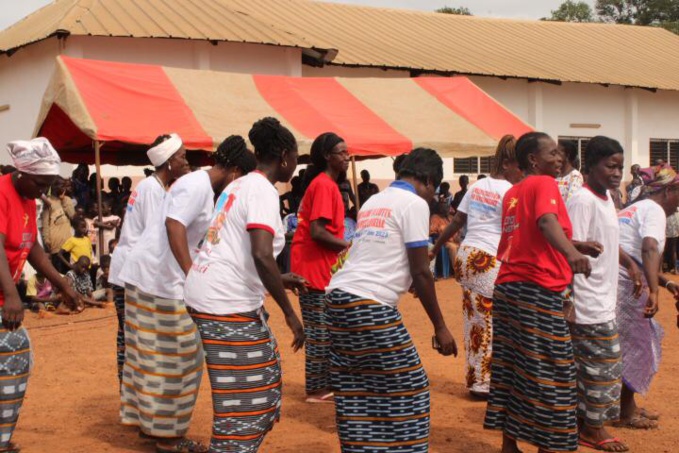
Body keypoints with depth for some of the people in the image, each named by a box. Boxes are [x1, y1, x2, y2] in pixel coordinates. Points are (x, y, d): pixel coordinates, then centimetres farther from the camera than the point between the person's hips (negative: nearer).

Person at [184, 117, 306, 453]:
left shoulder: (239, 185, 16)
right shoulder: (262, 190, -12)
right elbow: (261, 255, -24)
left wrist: (279, 280, 26)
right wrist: (289, 312, -17)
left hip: (205, 293, 10)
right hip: (228, 304, -10)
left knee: (265, 378, 17)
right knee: (242, 402, -4)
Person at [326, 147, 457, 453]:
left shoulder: (372, 202, 21)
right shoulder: (415, 203, -3)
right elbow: (420, 272, -6)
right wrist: (440, 326, -1)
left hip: (339, 296, 8)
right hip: (370, 304, -8)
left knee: (354, 392, 12)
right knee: (409, 388, 2)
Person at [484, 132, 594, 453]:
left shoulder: (512, 193, 16)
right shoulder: (544, 184, -7)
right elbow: (547, 222, -27)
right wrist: (570, 251, -45)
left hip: (507, 286, 8)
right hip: (538, 289, -8)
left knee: (512, 368, 12)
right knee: (548, 373, -2)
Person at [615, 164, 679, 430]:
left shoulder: (636, 207, 23)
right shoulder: (654, 210, -7)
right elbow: (650, 249, -27)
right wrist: (654, 290, -37)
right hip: (623, 286, -10)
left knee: (632, 344, 20)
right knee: (636, 346, 2)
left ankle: (628, 405, 30)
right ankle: (626, 413, 12)